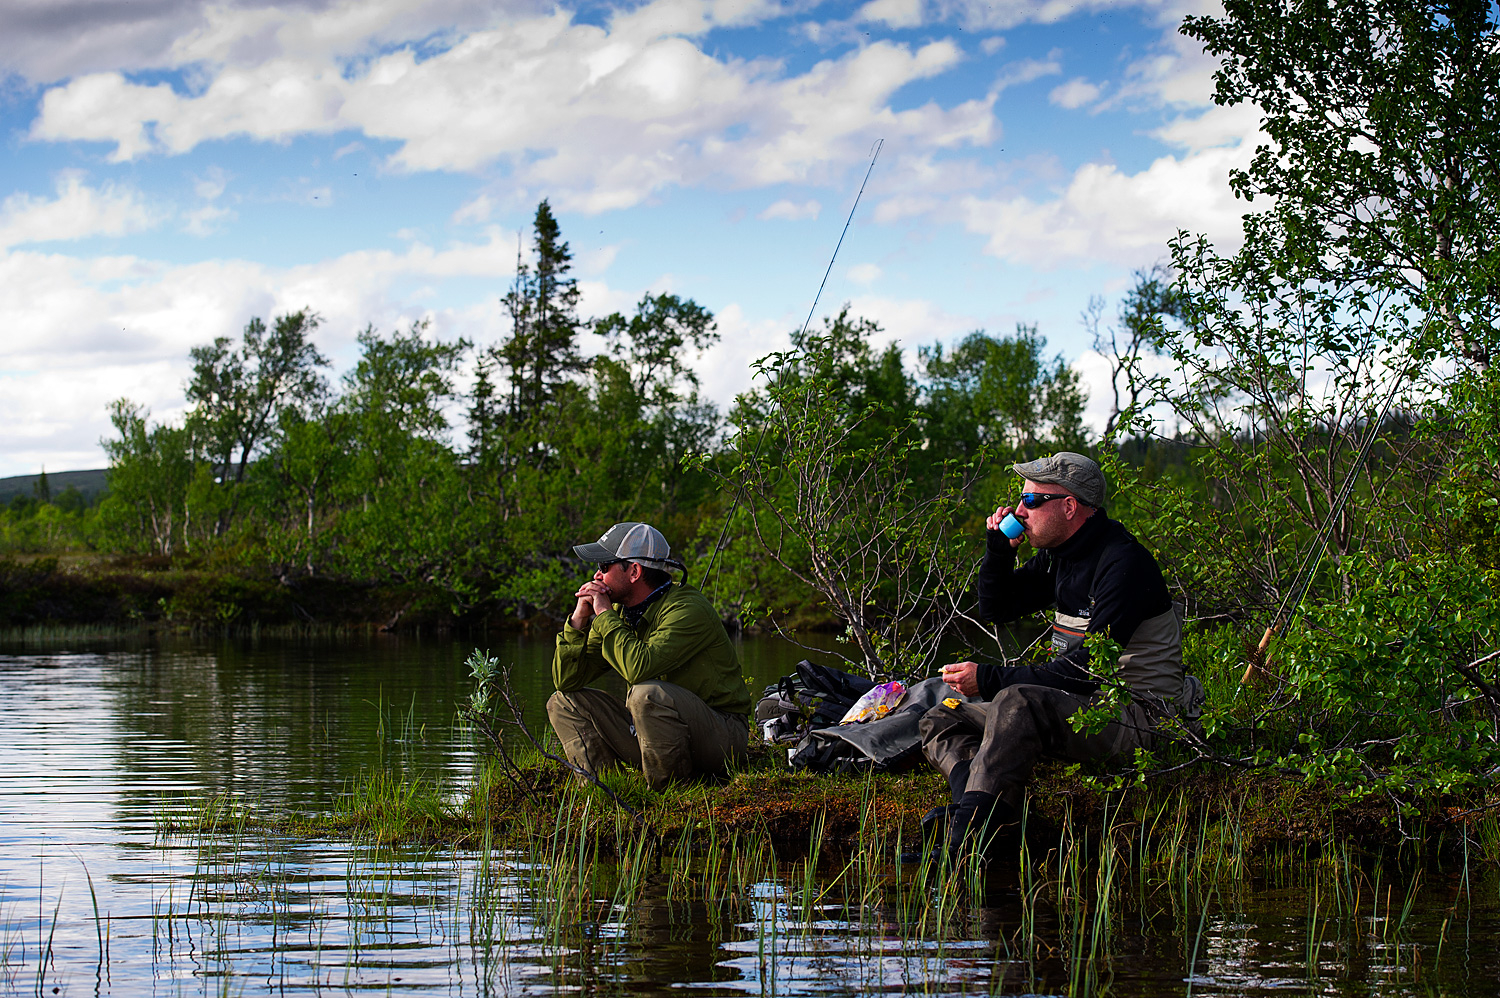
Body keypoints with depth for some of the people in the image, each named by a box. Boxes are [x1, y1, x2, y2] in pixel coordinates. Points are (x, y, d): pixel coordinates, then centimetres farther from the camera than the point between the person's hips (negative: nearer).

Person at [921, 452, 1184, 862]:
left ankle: (964, 852, -45)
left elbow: (1088, 669, -24)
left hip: (1136, 714, -10)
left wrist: (991, 679, -22)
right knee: (940, 722, 3)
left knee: (1015, 704, -36)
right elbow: (996, 608, 21)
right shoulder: (1059, 555, 10)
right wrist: (1000, 549, 2)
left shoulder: (1123, 564, -18)